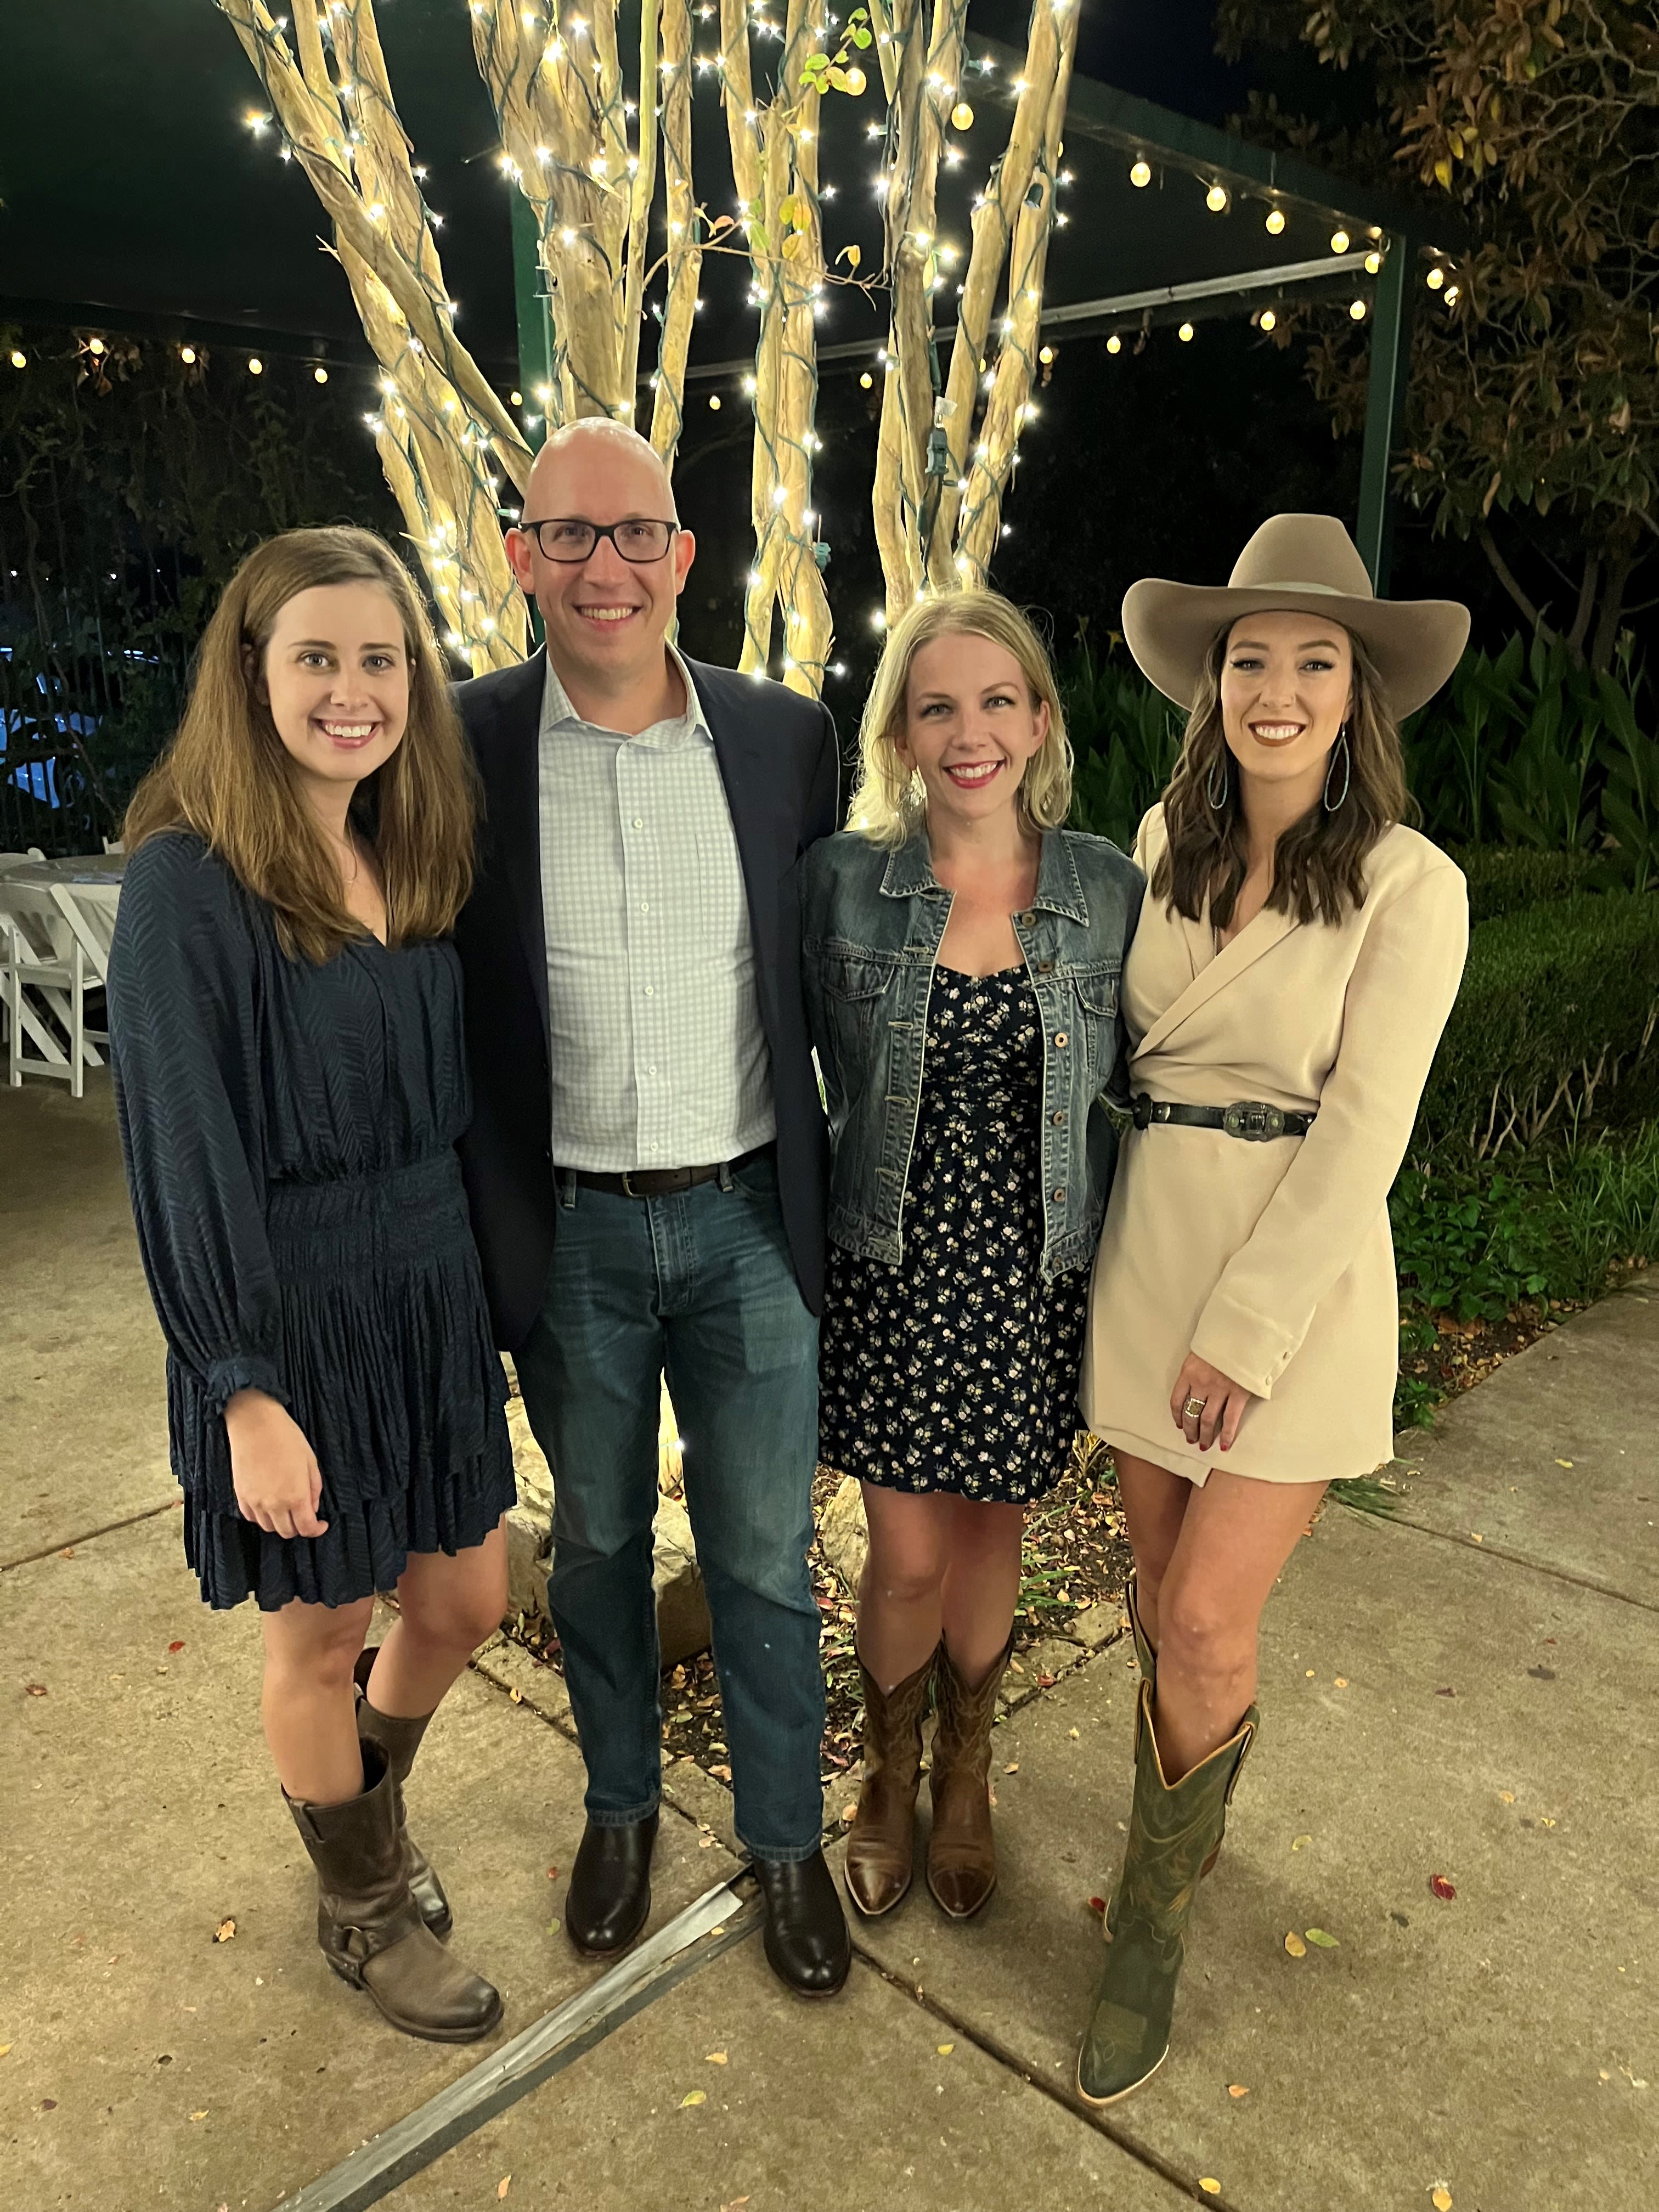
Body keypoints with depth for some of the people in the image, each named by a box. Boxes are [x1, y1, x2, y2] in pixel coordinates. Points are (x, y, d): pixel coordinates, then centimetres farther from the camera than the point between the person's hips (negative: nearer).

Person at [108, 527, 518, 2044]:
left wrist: (484, 1281, 8)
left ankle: (369, 1814, 49)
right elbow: (183, 1156, -16)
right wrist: (246, 1395, -17)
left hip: (432, 1295, 6)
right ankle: (360, 1908, 42)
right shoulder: (189, 881, -16)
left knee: (465, 1601, 18)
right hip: (289, 1313, -6)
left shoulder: (412, 863, 4)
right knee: (322, 1631, 14)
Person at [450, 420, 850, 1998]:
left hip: (749, 1218, 1)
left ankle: (786, 1839, 37)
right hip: (566, 1231, 0)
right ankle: (620, 1806, 45)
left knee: (765, 1559, 12)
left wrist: (838, 1192, 6)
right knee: (596, 1541, 20)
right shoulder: (462, 746, -7)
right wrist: (463, 1222, -5)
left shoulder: (787, 737, -3)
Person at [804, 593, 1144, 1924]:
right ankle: (889, 1775, 39)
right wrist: (836, 1208, 3)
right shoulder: (844, 878, -6)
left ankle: (966, 1775, 44)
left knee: (991, 1540, 16)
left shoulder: (1109, 891, -4)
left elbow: (1124, 1093, 4)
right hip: (891, 1269, -1)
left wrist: (1120, 1271, 4)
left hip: (1034, 1277, 1)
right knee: (908, 1558, 7)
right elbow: (823, 1071, 4)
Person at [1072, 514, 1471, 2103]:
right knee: (1158, 1578, 16)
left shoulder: (1409, 886, -11)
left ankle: (1150, 1922, 24)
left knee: (1206, 1620, -1)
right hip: (1149, 1253, 5)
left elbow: (1363, 1130, -14)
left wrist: (1249, 1326, -15)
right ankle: (1188, 1829, 43)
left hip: (1299, 1275, -4)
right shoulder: (1163, 842, 4)